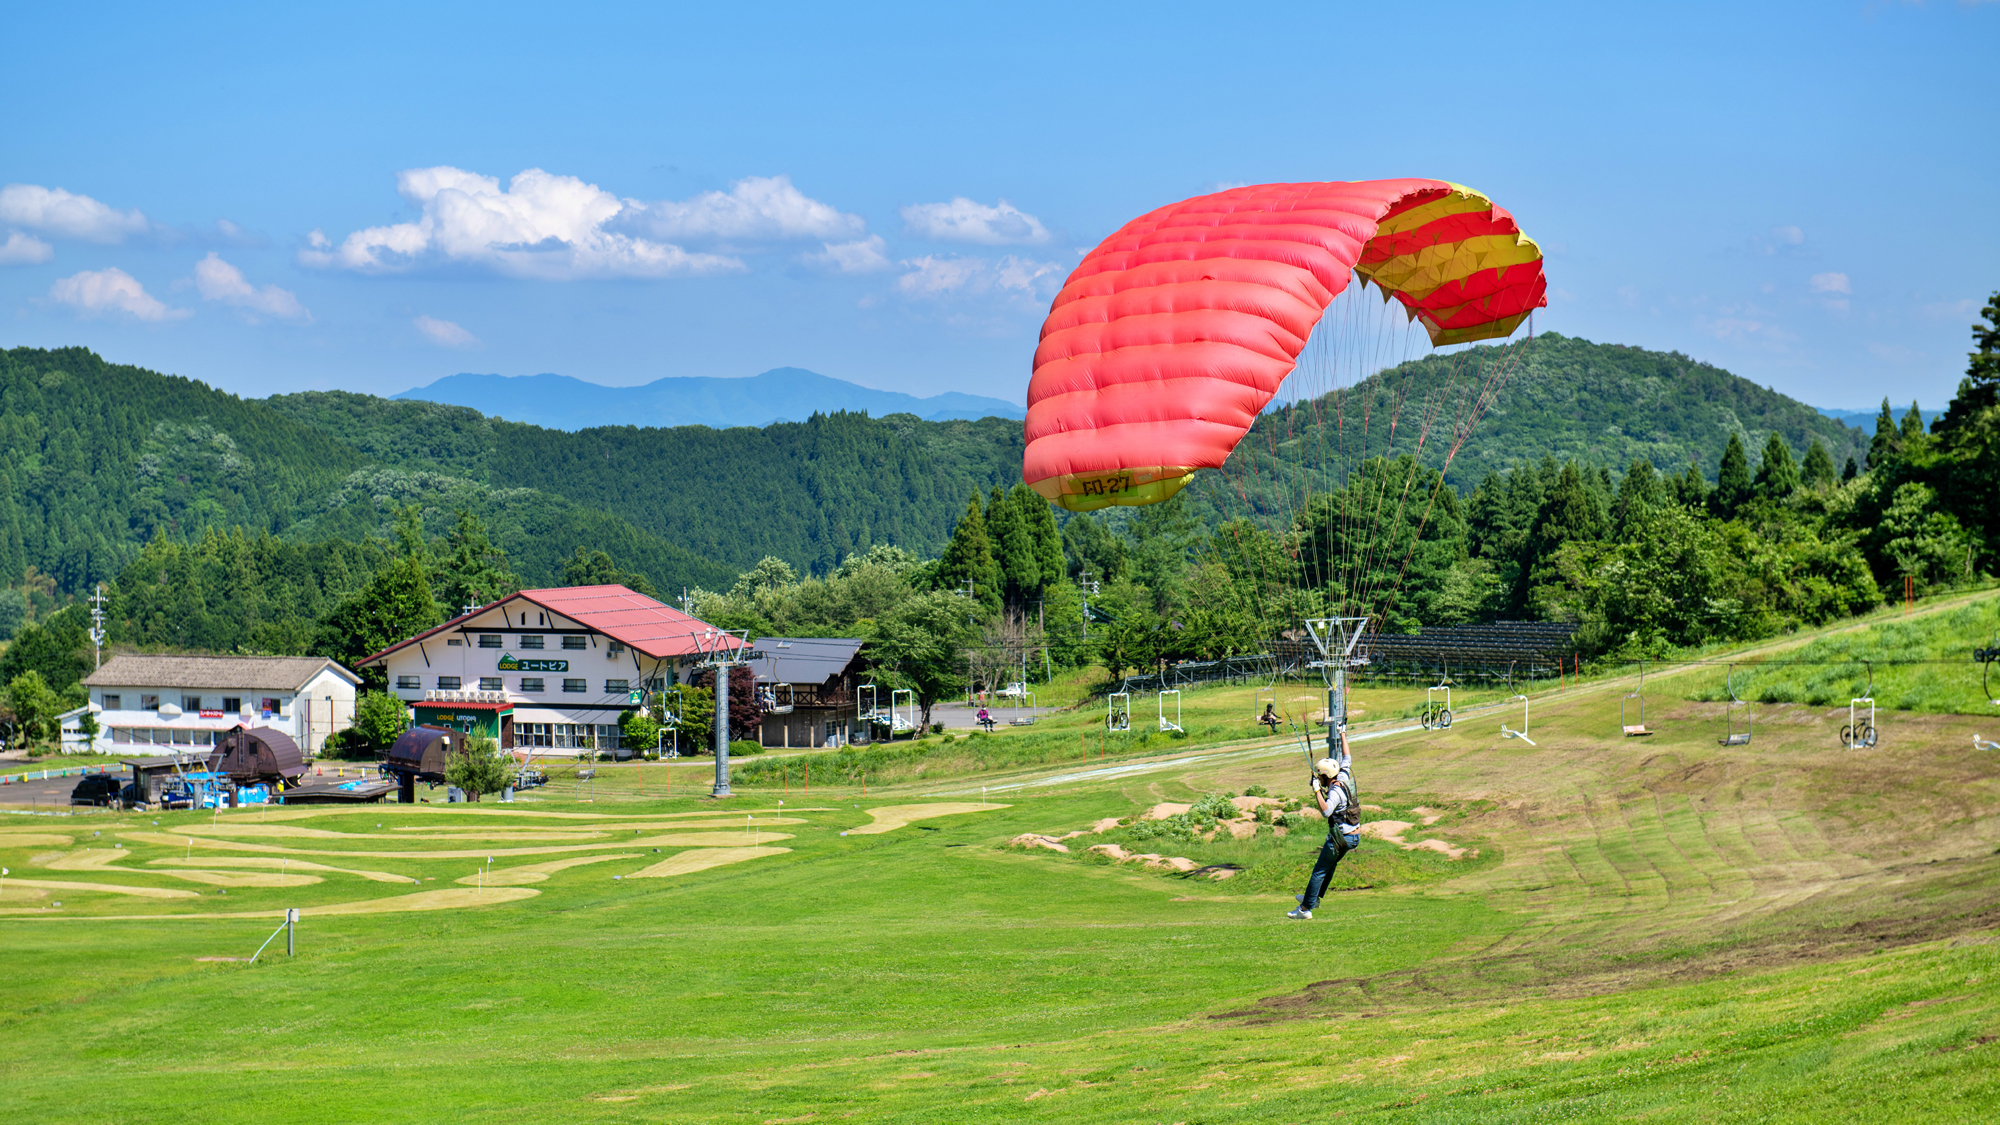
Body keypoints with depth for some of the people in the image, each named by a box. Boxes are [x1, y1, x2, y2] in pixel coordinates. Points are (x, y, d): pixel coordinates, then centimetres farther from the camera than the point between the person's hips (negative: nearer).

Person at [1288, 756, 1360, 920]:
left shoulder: (1335, 791, -23)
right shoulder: (1343, 777, 2)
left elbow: (1326, 812, -39)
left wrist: (1317, 791, -35)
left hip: (1342, 837, -10)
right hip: (1355, 836, 10)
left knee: (1319, 871, -2)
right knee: (1330, 864, 28)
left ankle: (1305, 909, 1)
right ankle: (1314, 898, 41)